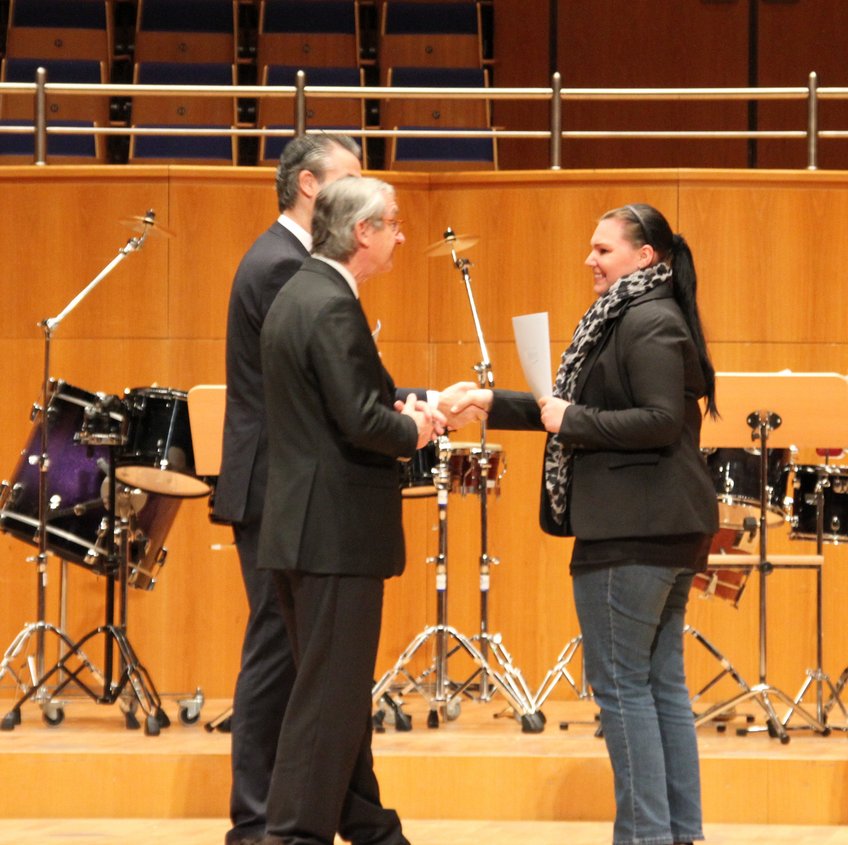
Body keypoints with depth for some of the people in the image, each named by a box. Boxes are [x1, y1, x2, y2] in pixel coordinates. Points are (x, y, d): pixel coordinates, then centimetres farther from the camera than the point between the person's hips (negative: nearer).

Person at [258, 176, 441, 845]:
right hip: (337, 531, -11)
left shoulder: (299, 295, 14)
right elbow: (363, 423, -23)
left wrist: (401, 410, 8)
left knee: (341, 690, 16)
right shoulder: (332, 307, -18)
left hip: (310, 528, 11)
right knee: (329, 692, -5)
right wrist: (412, 429, -4)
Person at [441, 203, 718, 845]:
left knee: (621, 681, -6)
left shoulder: (649, 322, -13)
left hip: (634, 529, -10)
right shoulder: (629, 318, 18)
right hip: (669, 527, 10)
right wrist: (492, 403, 15)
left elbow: (662, 420, -23)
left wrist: (572, 422, -16)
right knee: (662, 681, 11)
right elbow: (574, 409, 20)